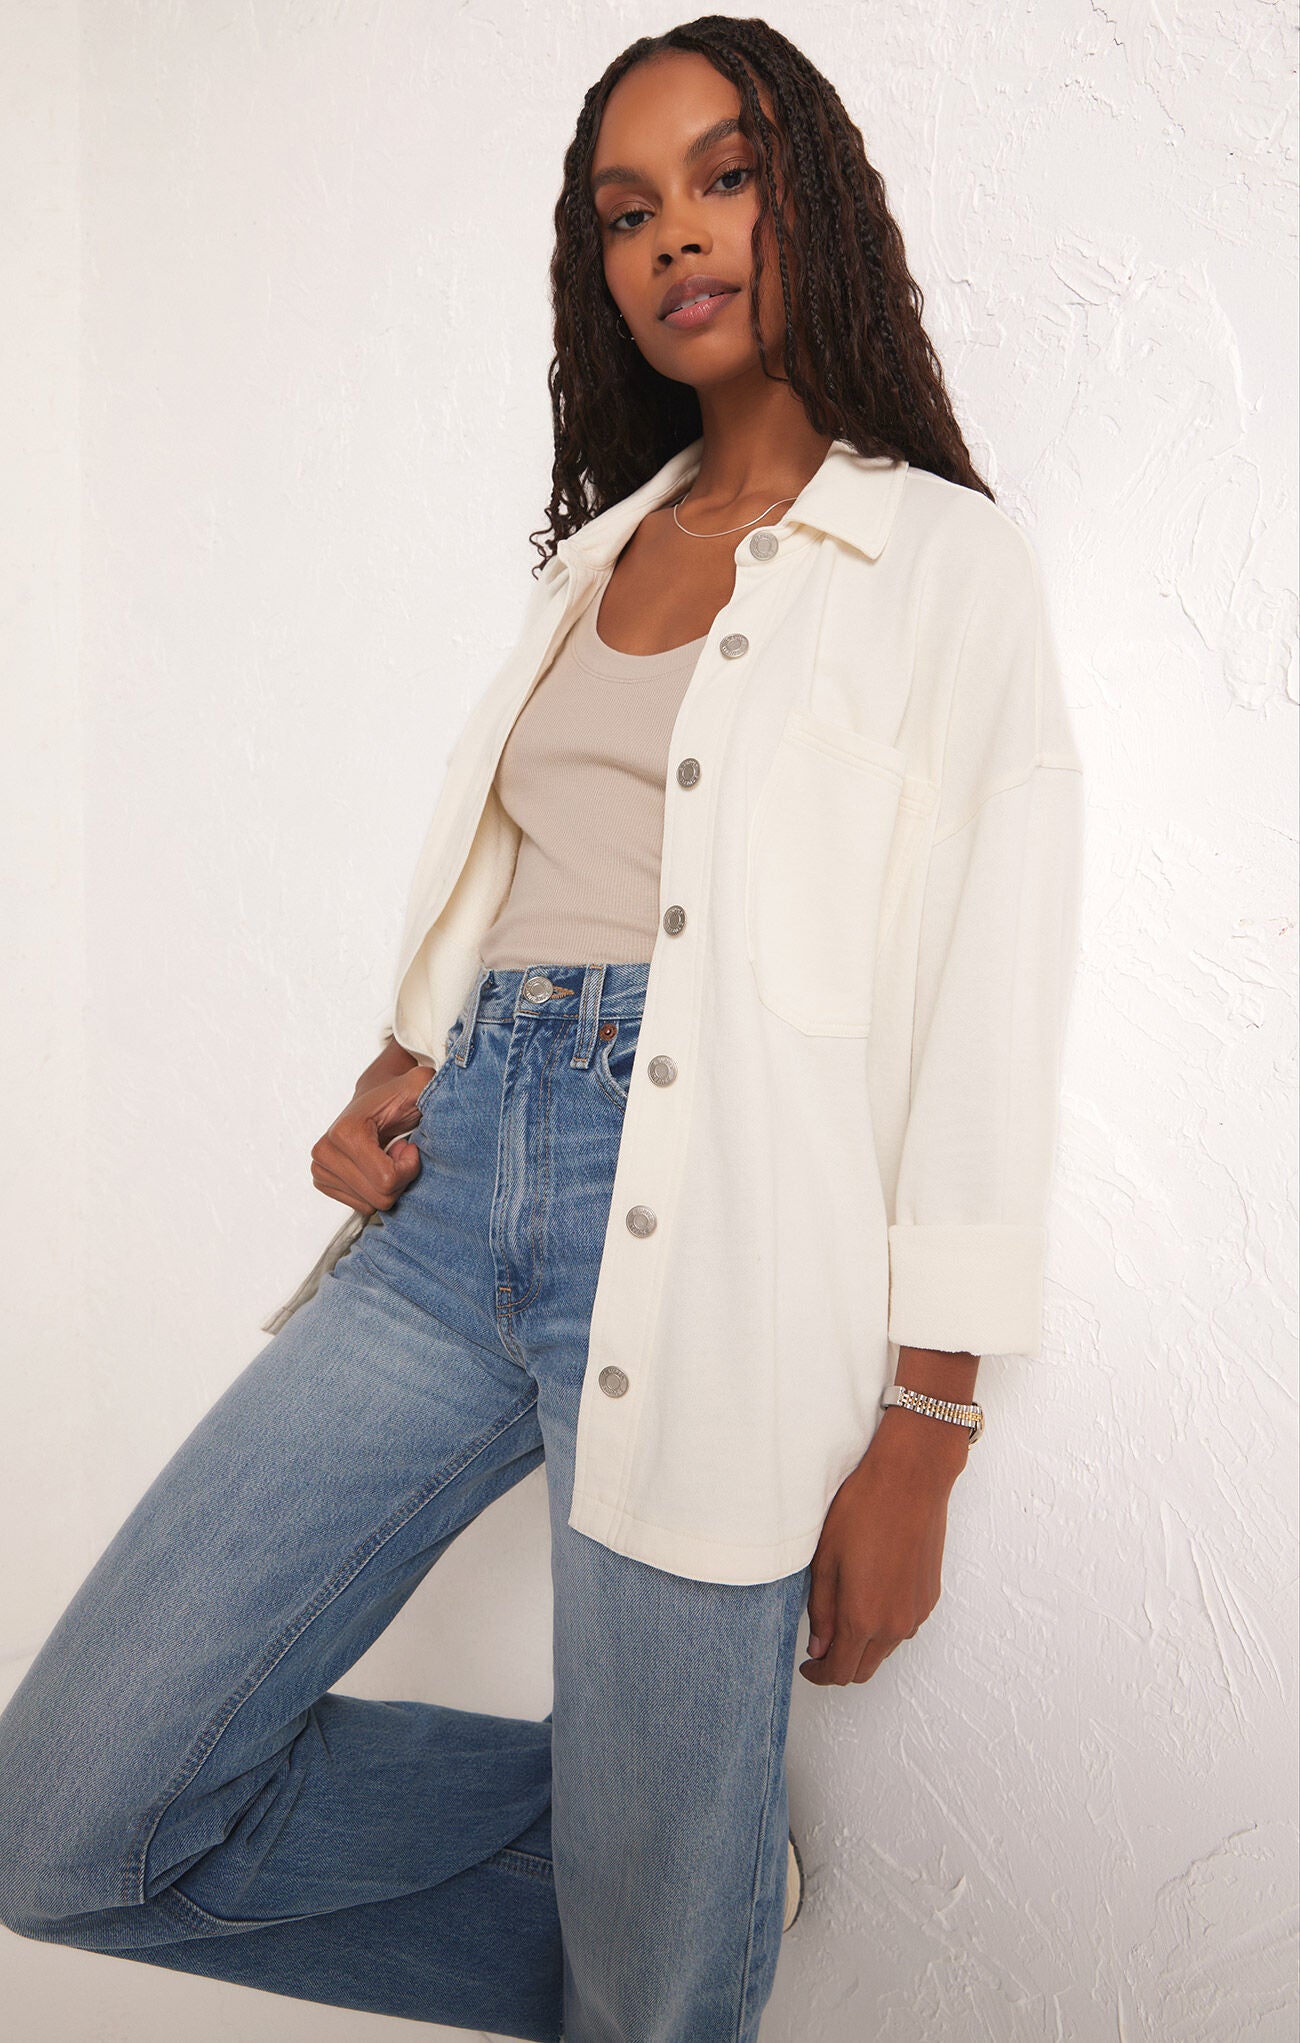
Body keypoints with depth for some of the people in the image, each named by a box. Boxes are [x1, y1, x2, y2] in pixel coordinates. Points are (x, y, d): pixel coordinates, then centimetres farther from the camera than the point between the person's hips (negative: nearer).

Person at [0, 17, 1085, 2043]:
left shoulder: (946, 558, 4)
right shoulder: (596, 549, 21)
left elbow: (987, 1013, -3)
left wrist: (916, 1442, -8)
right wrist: (396, 1072, 2)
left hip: (709, 1224, -5)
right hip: (463, 1183, 6)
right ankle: (648, 1835, 15)